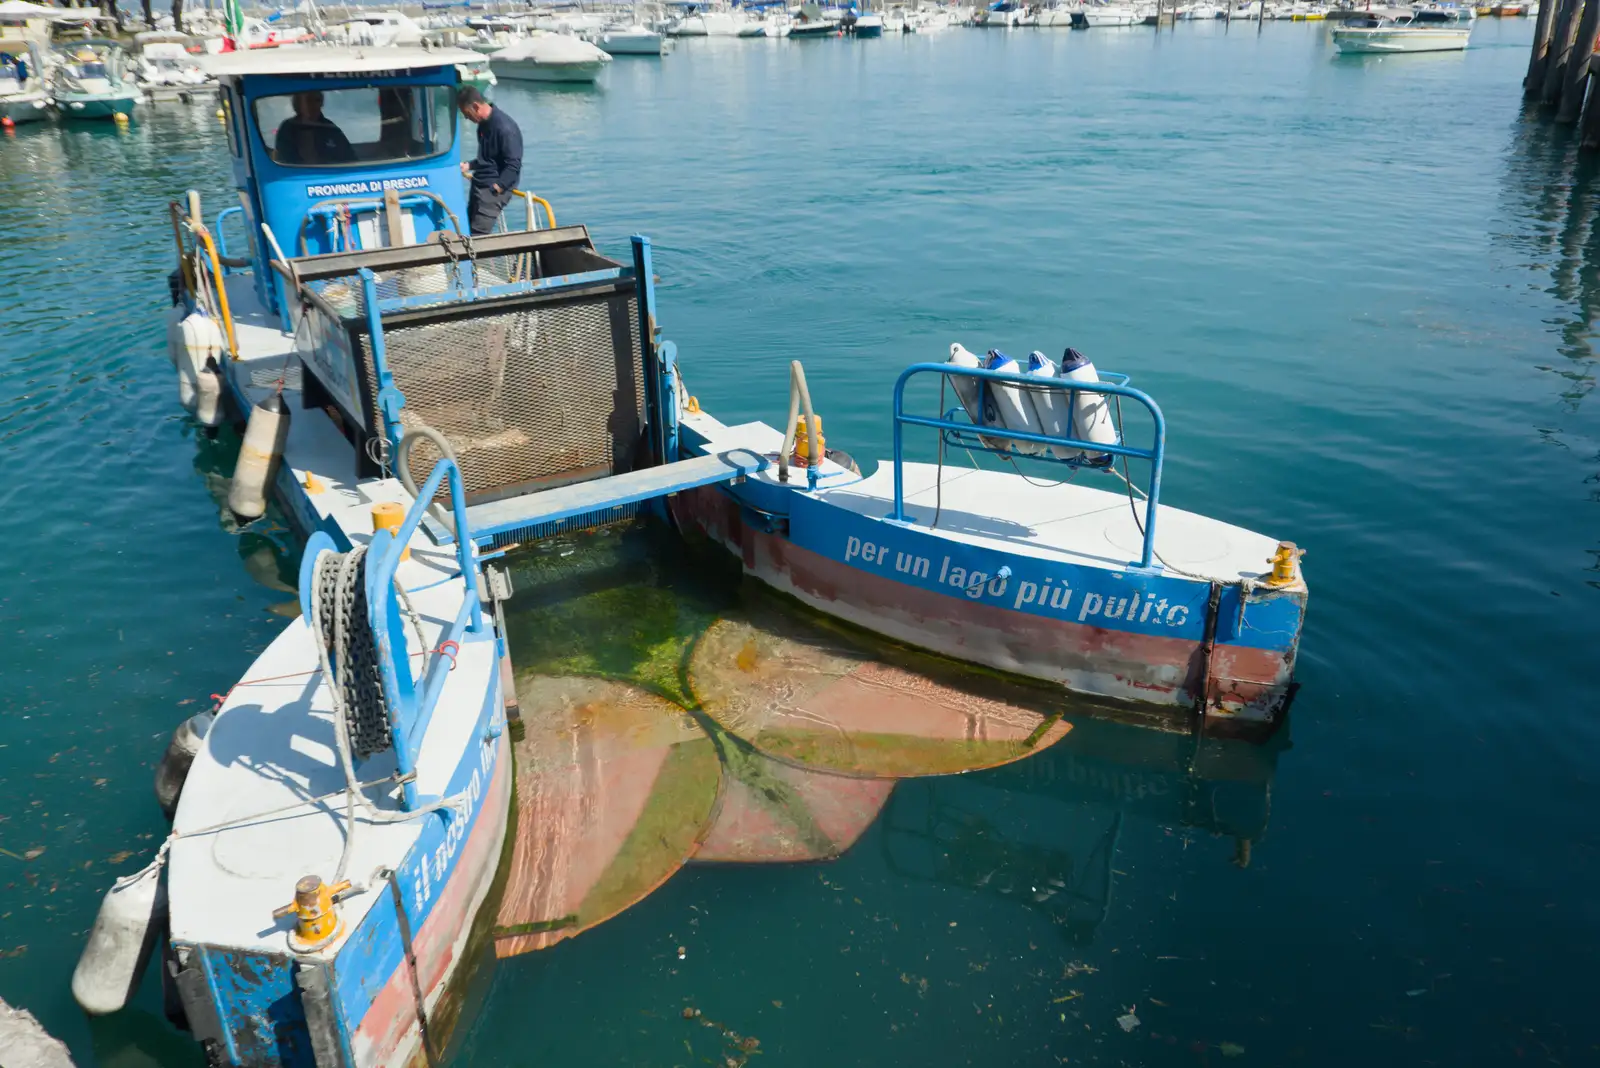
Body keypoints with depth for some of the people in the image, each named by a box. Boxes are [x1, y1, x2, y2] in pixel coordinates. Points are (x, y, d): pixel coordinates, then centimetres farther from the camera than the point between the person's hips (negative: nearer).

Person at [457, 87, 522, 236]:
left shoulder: (504, 127, -19)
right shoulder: (484, 123, 11)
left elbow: (513, 165, -22)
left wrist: (496, 187, -24)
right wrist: (469, 166, 14)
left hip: (495, 189, -10)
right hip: (480, 185, 10)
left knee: (478, 234, -16)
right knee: (468, 228, 12)